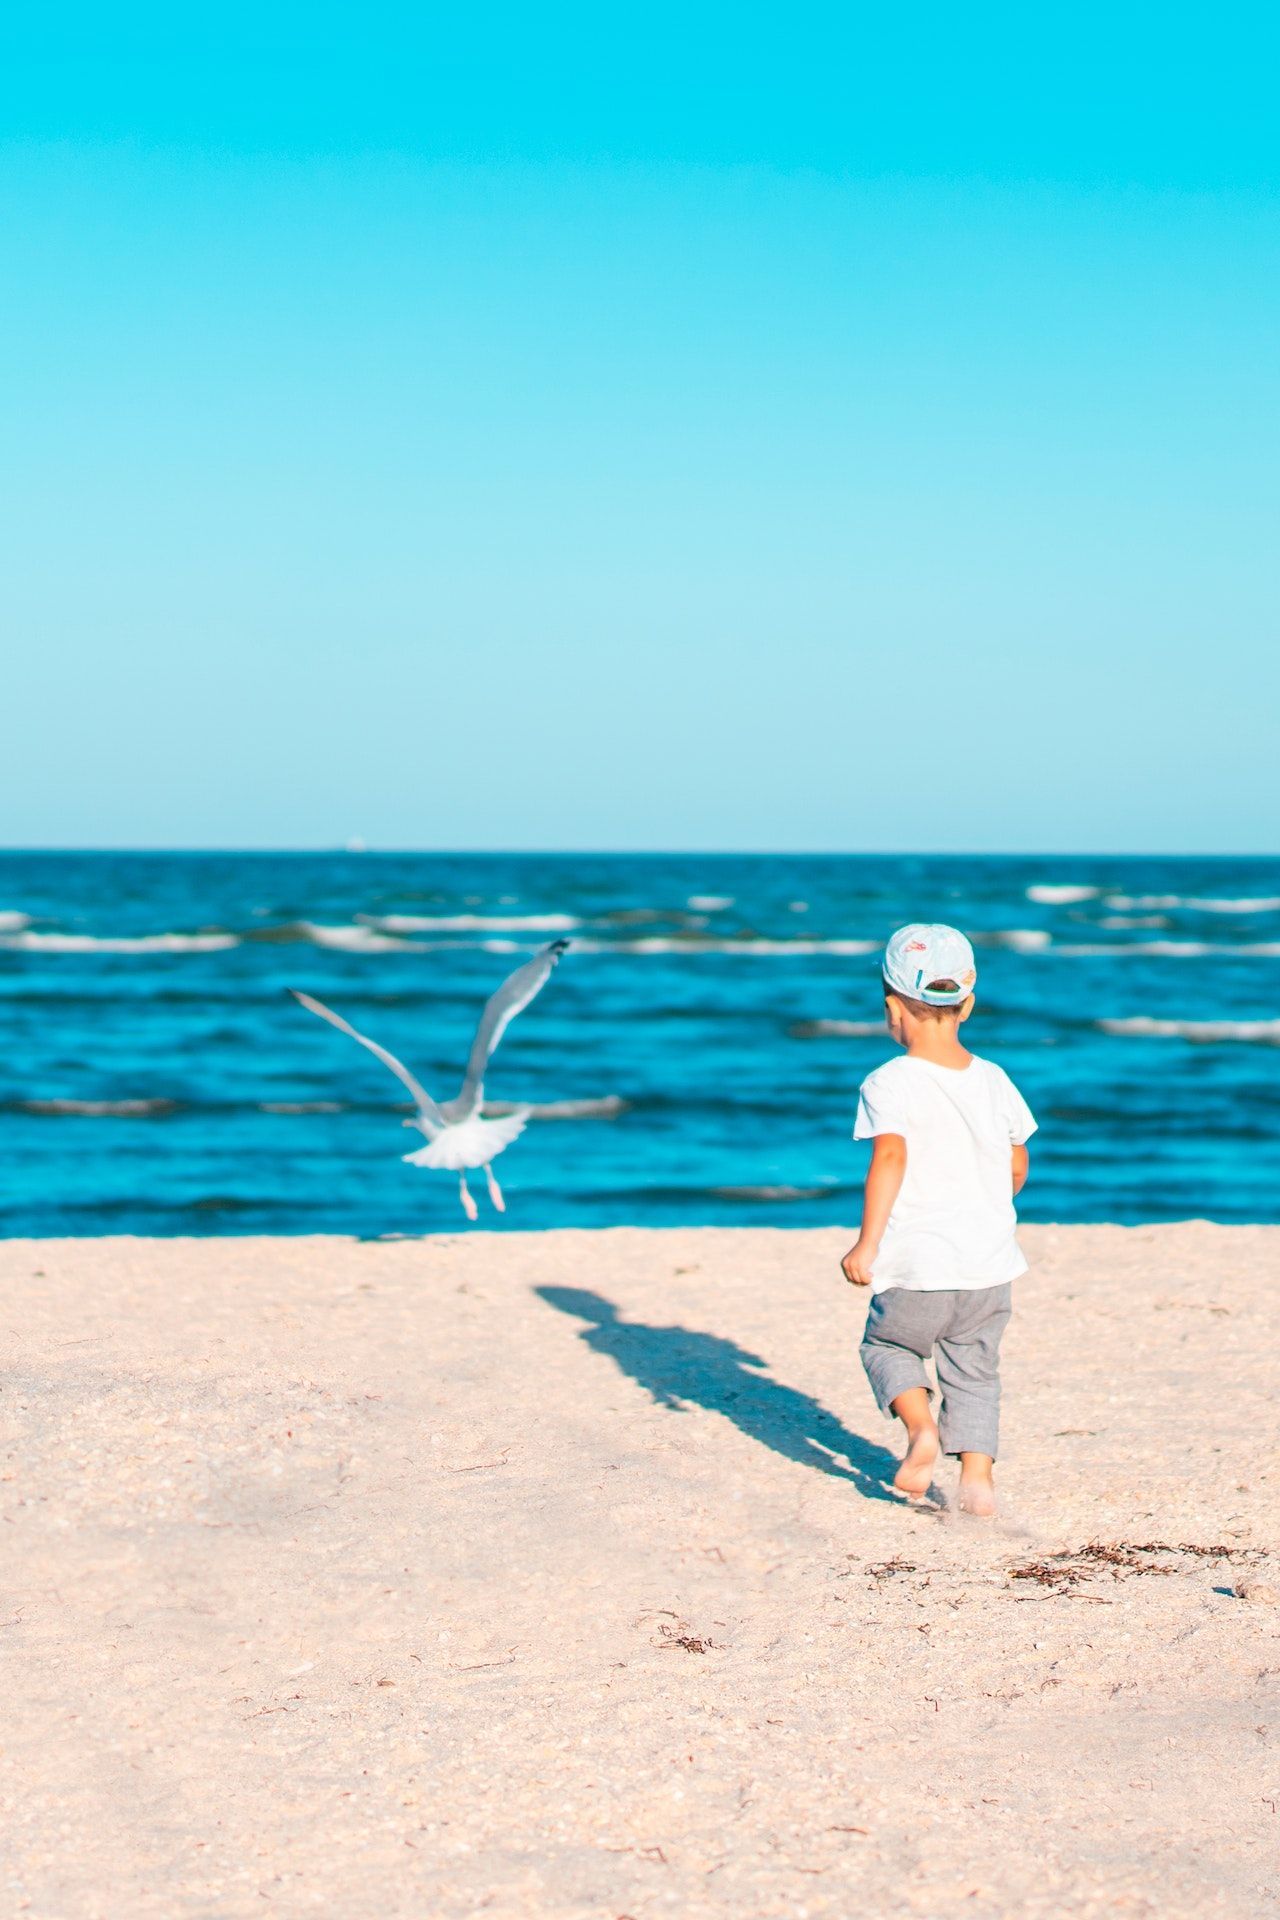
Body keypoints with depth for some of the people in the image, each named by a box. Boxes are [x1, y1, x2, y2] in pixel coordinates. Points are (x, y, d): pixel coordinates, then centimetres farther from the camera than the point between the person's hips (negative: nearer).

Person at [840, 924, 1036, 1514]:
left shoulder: (889, 1084, -11)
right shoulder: (994, 1081, 6)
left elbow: (891, 1156, -24)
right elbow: (1017, 1167, 13)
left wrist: (867, 1243, -23)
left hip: (919, 1266, -4)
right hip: (990, 1265, 4)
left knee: (887, 1345, 18)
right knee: (974, 1368, 17)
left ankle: (921, 1426, -7)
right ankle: (978, 1474, 3)